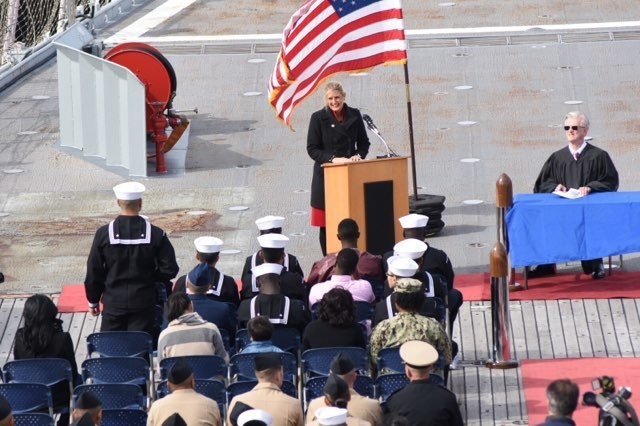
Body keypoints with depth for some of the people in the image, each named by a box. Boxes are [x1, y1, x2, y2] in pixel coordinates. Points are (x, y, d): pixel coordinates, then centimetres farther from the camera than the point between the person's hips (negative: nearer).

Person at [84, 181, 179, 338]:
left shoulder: (104, 234, -8)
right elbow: (169, 269, -6)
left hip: (113, 303, 0)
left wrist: (93, 300, 11)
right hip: (144, 303, 0)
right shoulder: (156, 234, -8)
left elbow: (93, 272, -1)